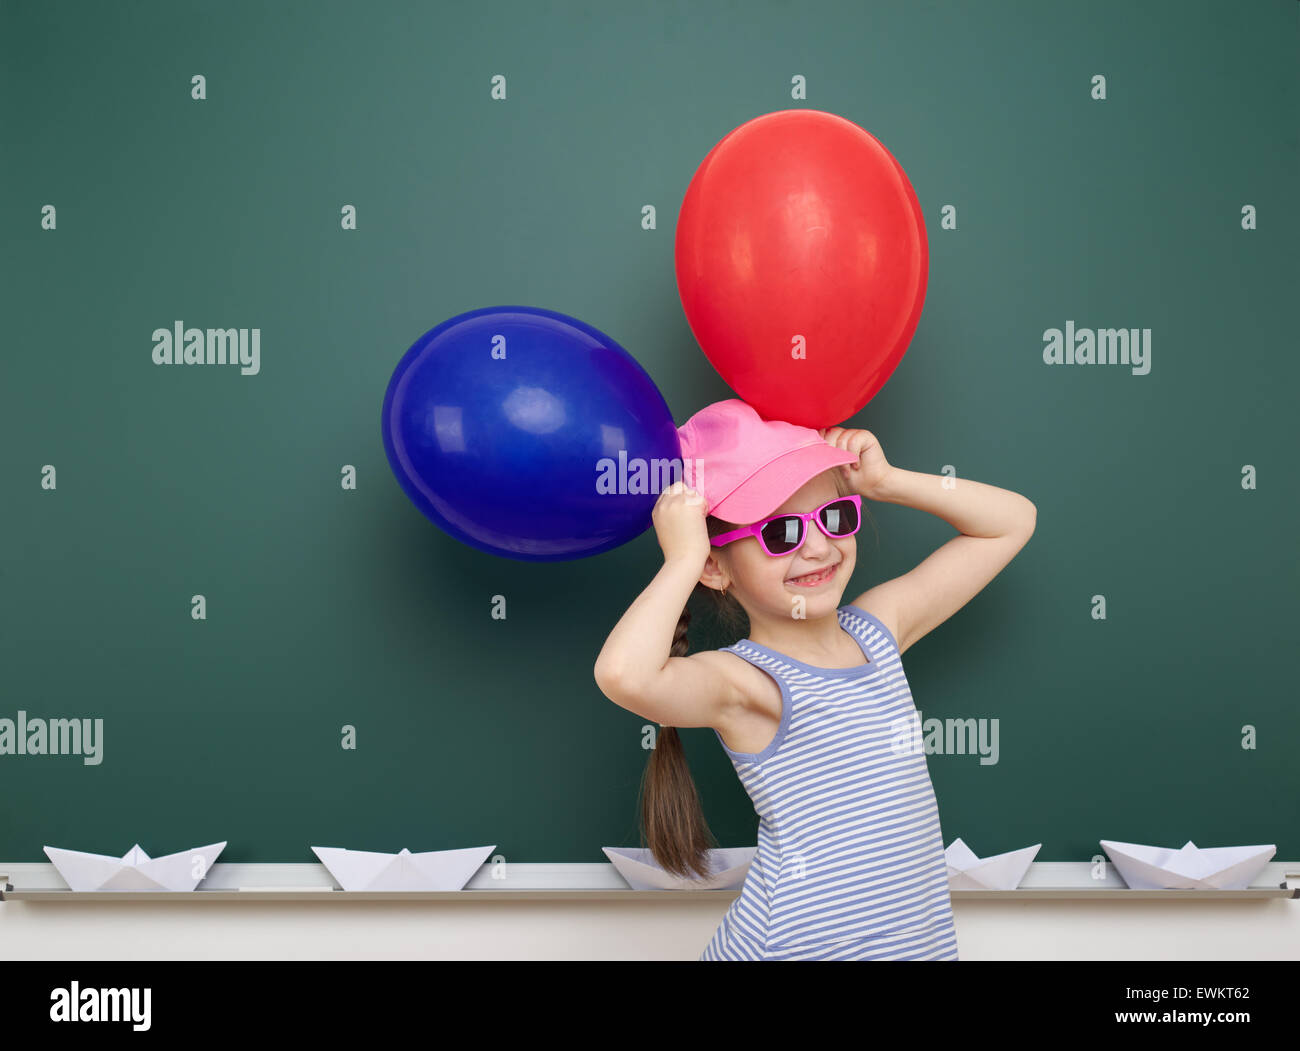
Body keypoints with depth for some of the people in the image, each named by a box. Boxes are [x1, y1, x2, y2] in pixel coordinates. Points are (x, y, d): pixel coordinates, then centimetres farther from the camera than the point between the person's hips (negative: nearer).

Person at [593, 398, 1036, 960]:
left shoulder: (879, 625, 1)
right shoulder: (743, 680, -18)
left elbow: (1011, 520, 9)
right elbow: (622, 673, -41)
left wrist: (884, 482, -2)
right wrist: (683, 559, -26)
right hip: (791, 942, -5)